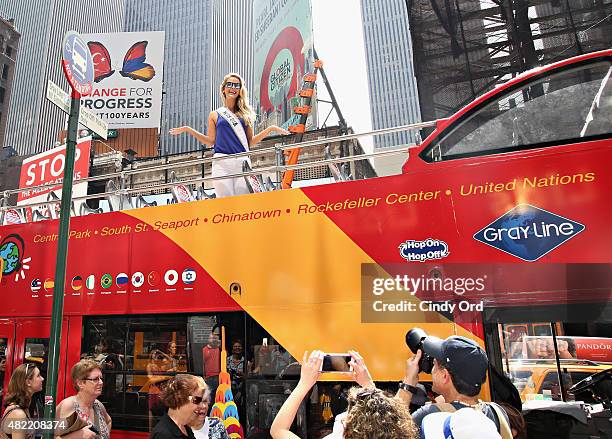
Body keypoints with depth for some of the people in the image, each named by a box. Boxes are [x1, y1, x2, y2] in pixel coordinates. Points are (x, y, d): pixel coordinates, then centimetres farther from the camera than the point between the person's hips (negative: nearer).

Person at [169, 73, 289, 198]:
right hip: (221, 162, -1)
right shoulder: (215, 115, 13)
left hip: (242, 161, 1)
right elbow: (211, 141, 11)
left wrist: (270, 129, 8)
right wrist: (188, 130, 7)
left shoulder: (245, 114, 15)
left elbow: (250, 142, 14)